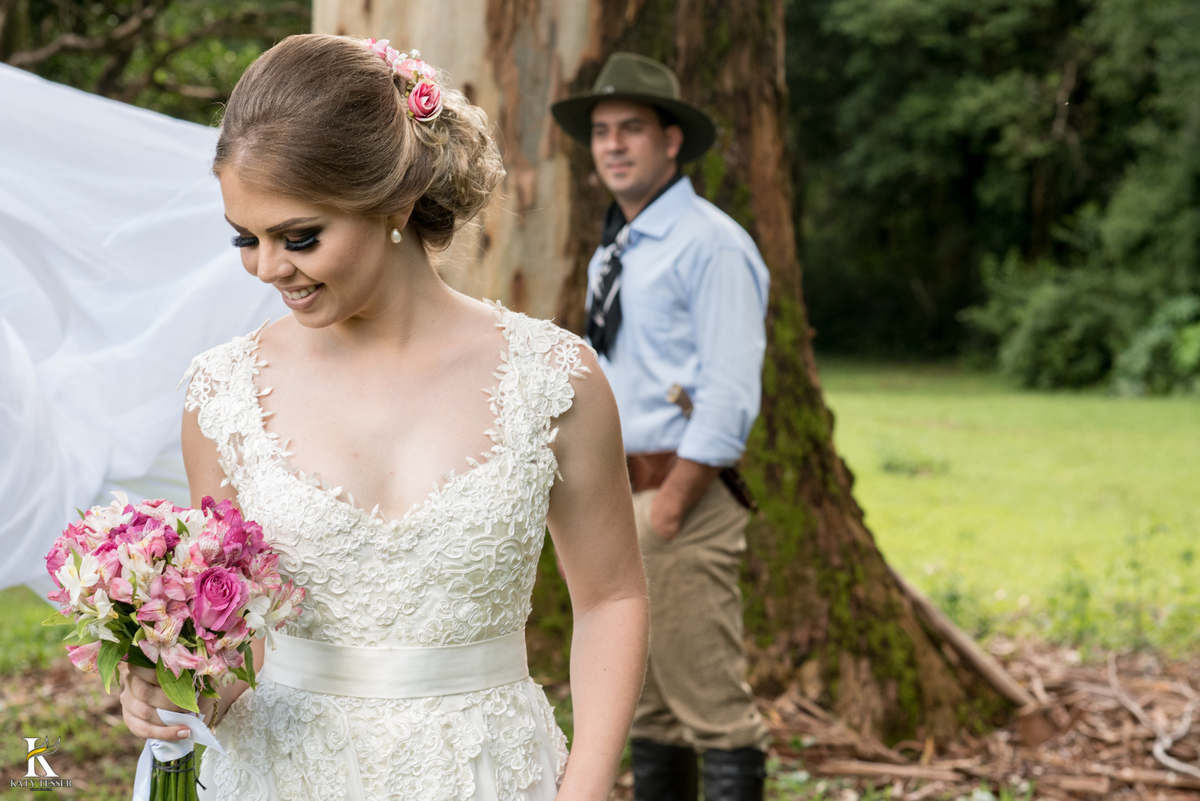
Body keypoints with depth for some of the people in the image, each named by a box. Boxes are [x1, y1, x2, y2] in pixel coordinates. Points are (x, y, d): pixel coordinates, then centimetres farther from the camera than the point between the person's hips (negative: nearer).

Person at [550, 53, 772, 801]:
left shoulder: (712, 245, -10)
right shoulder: (614, 252, 17)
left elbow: (730, 394, -16)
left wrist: (669, 508, -19)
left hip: (682, 492, -9)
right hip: (616, 491, 9)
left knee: (712, 703, -9)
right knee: (646, 706, 13)